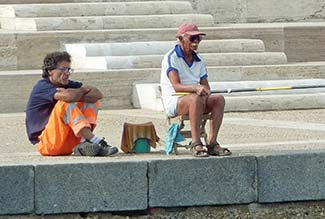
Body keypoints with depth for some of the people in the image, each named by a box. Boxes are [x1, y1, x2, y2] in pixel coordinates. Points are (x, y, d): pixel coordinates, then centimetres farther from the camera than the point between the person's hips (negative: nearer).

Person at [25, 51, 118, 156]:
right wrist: (84, 90, -9)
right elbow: (69, 96, -30)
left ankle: (84, 144, -24)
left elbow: (98, 94, -4)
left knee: (92, 99, 0)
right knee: (65, 103, -27)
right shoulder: (42, 86, -12)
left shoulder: (68, 84, 9)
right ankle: (96, 141, -36)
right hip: (46, 144, -7)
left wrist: (77, 95, -21)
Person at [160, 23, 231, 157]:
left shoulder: (198, 60, 14)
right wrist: (195, 88, -40)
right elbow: (176, 86, -22)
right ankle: (195, 144, -40)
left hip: (194, 100, 7)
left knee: (219, 99, -19)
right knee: (196, 98, -37)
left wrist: (205, 91, -15)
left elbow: (206, 87, 11)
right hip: (174, 103, -7)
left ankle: (212, 143, -24)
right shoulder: (171, 57, -9)